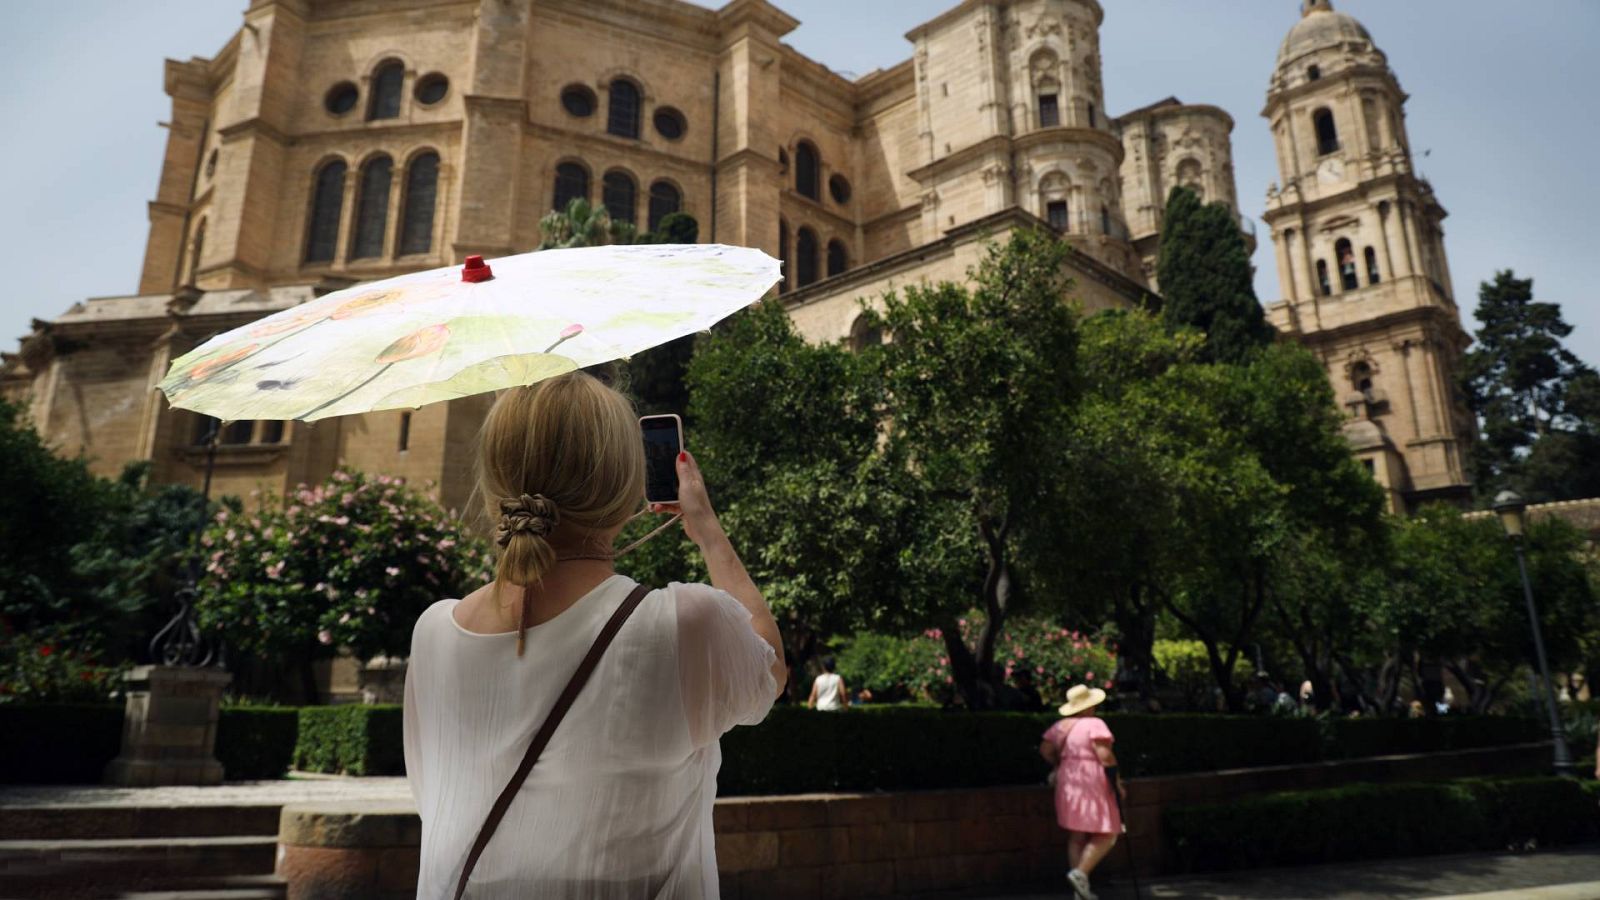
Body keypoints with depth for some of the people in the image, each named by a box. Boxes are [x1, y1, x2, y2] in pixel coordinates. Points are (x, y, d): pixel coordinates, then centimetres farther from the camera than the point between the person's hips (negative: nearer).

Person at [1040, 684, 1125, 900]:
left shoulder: (1060, 726, 9)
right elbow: (1104, 756, -17)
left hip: (1068, 783, 7)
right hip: (1092, 784, -7)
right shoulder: (1095, 724, -11)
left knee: (1076, 834, 11)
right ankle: (1080, 873, -13)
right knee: (1106, 834, 1)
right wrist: (1118, 783, -10)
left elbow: (1045, 750, 6)